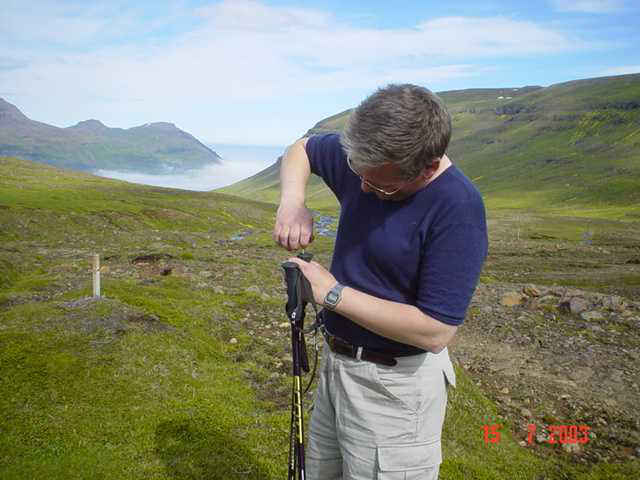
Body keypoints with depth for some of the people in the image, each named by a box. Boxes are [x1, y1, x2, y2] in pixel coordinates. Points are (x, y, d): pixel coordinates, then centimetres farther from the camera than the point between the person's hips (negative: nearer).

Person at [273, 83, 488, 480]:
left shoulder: (458, 209, -26)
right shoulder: (365, 156, -7)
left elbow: (435, 331, -28)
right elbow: (301, 149, 12)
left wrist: (334, 294, -22)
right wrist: (292, 202, -10)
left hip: (395, 384, -7)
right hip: (336, 360, 7)